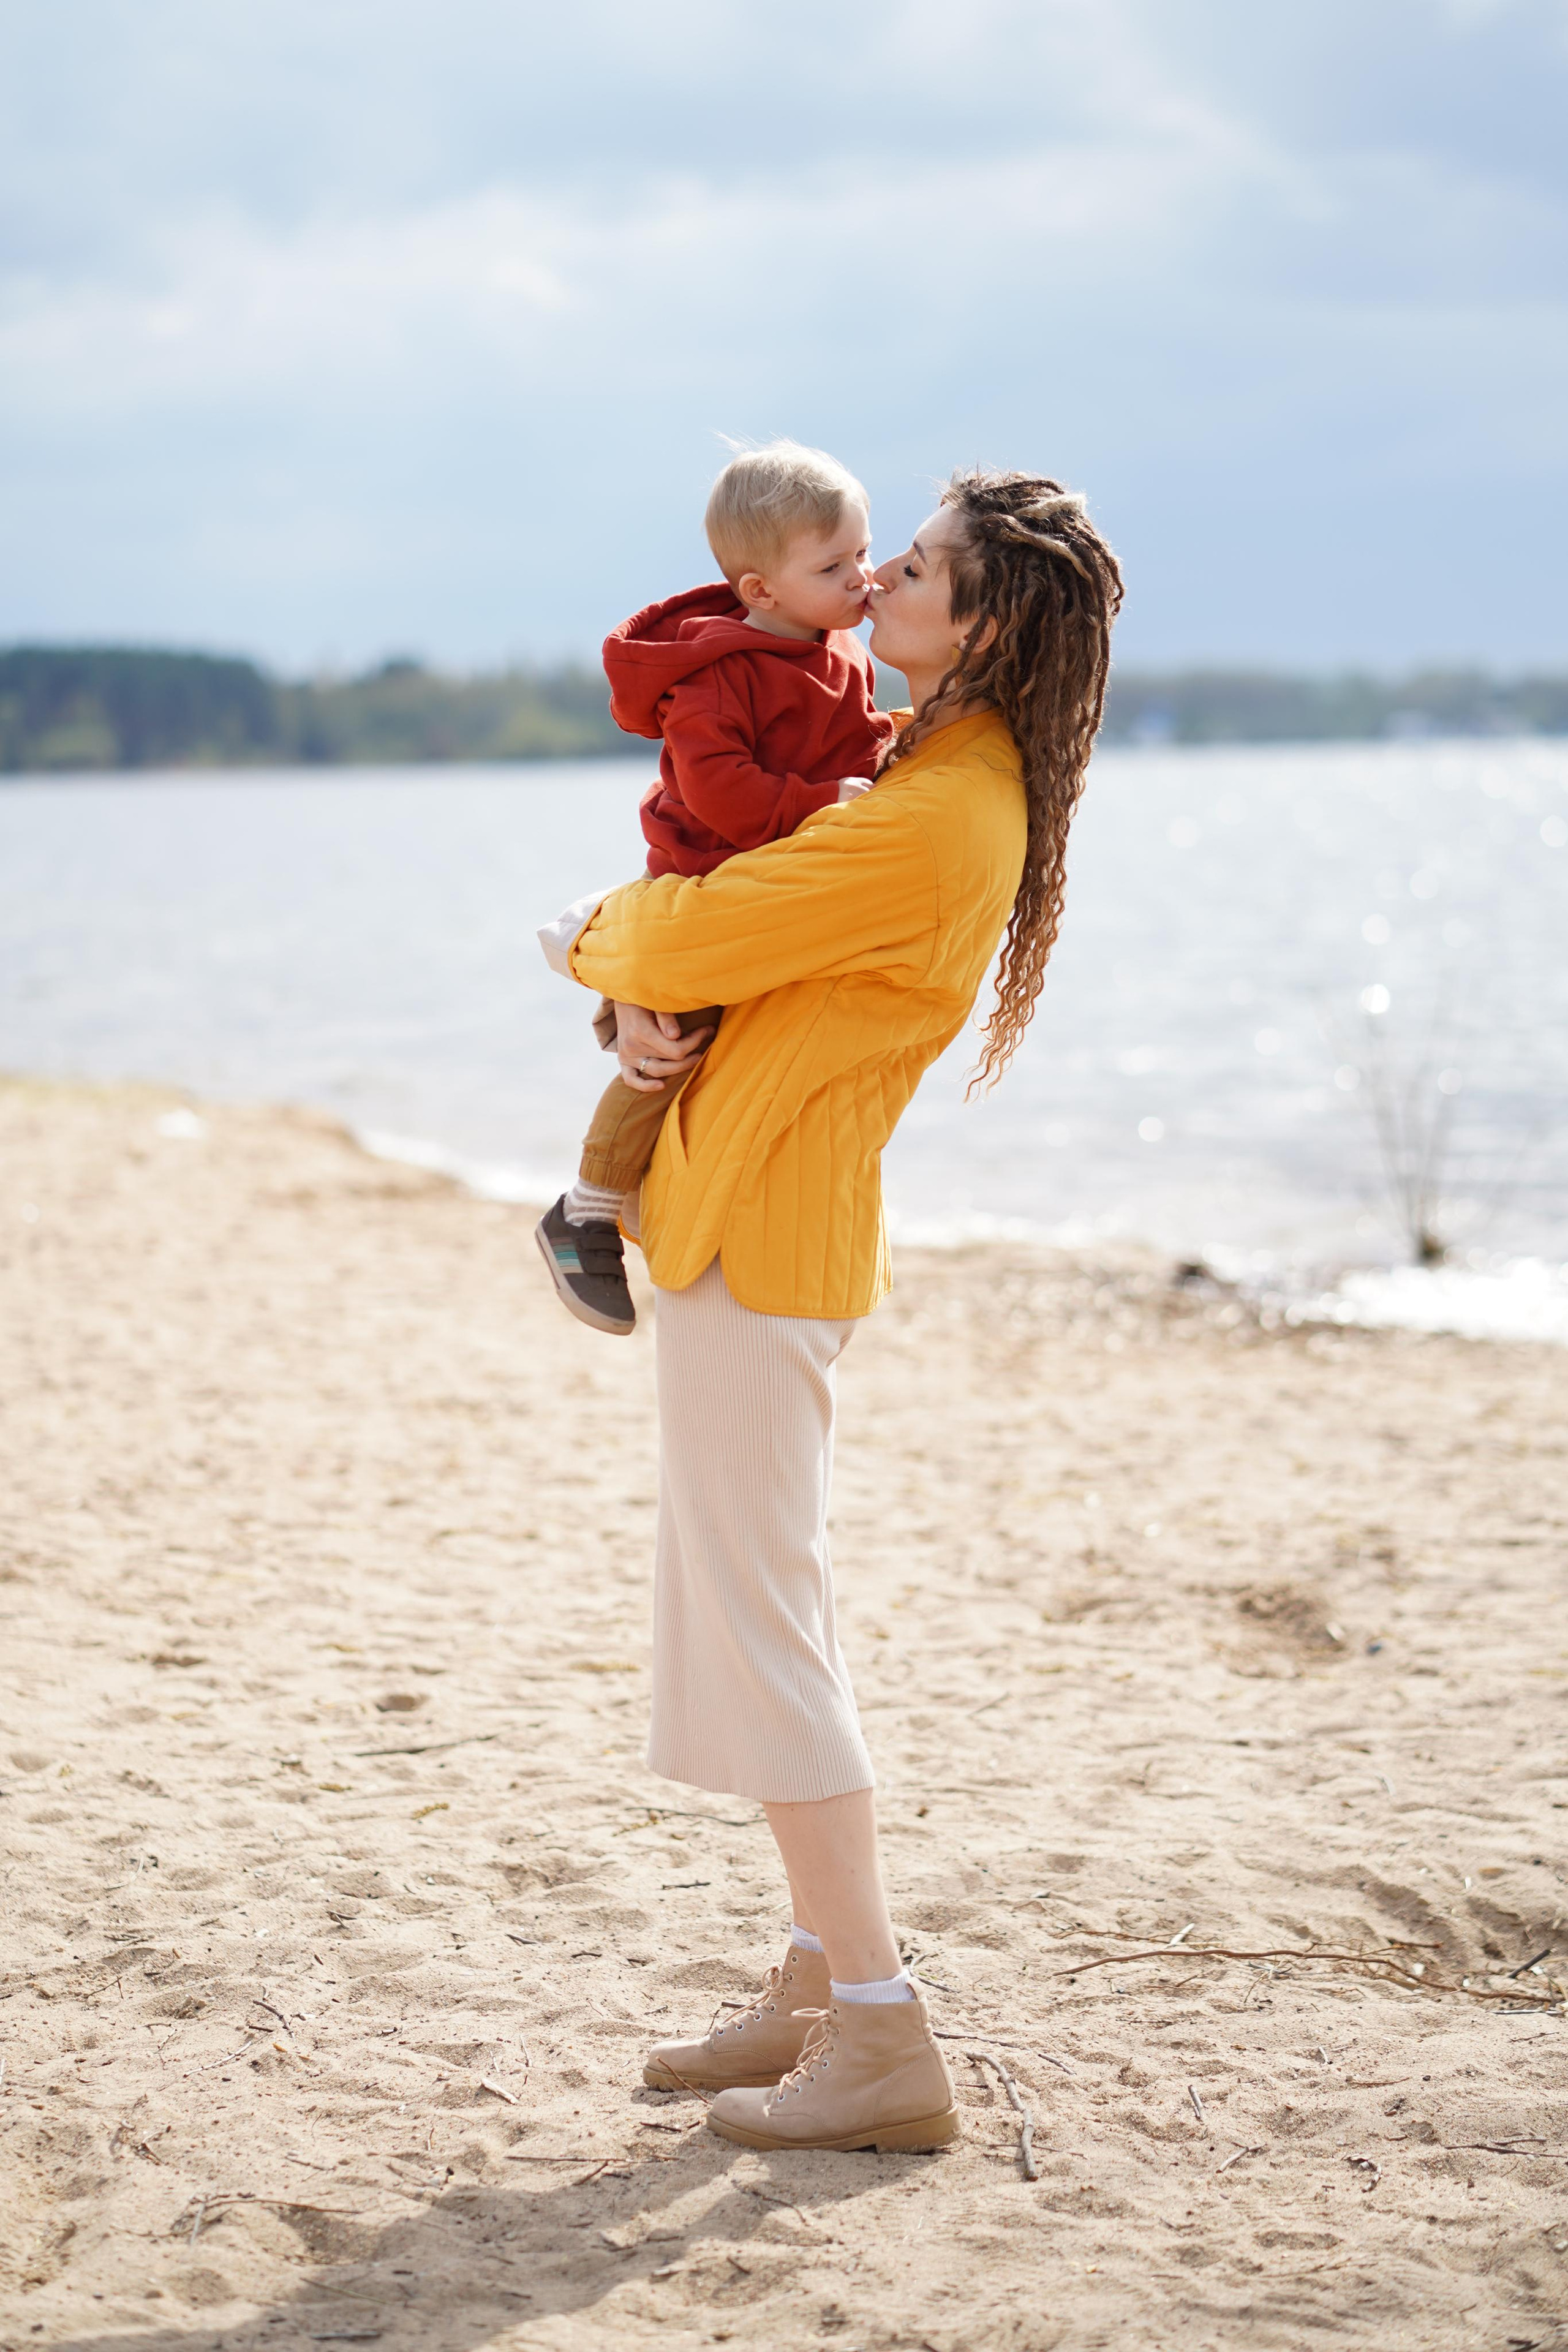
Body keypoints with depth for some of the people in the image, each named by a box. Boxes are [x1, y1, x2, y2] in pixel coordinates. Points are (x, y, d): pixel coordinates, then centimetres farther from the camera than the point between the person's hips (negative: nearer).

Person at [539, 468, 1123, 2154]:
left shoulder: (931, 825, -21)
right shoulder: (951, 783, 12)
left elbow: (685, 936, -20)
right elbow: (742, 908, 15)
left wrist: (592, 939, 3)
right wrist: (646, 1002, -6)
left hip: (764, 1234, -10)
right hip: (767, 1220, 10)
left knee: (756, 1622, -7)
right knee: (760, 1611, 16)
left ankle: (881, 2046, -2)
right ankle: (822, 1987, 25)